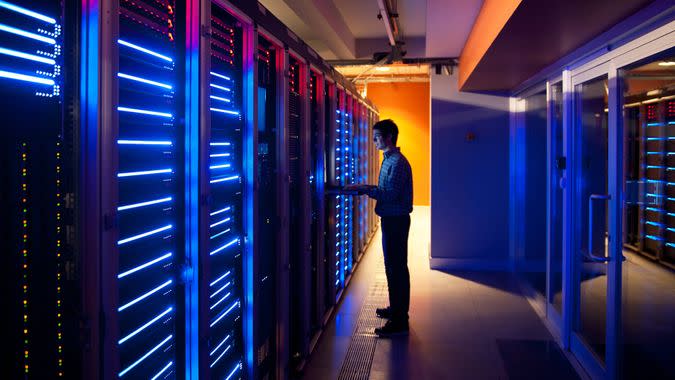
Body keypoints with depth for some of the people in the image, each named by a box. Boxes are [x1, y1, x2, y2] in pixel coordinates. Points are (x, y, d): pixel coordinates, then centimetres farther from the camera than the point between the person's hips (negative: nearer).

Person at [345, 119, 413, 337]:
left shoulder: (397, 162, -17)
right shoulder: (389, 160, 15)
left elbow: (390, 194, -24)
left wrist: (365, 188, -19)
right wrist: (365, 189, 6)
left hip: (396, 220, -10)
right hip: (391, 219, 10)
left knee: (396, 268, -7)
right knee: (393, 267, 19)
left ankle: (399, 322, -3)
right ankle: (396, 309, 33)